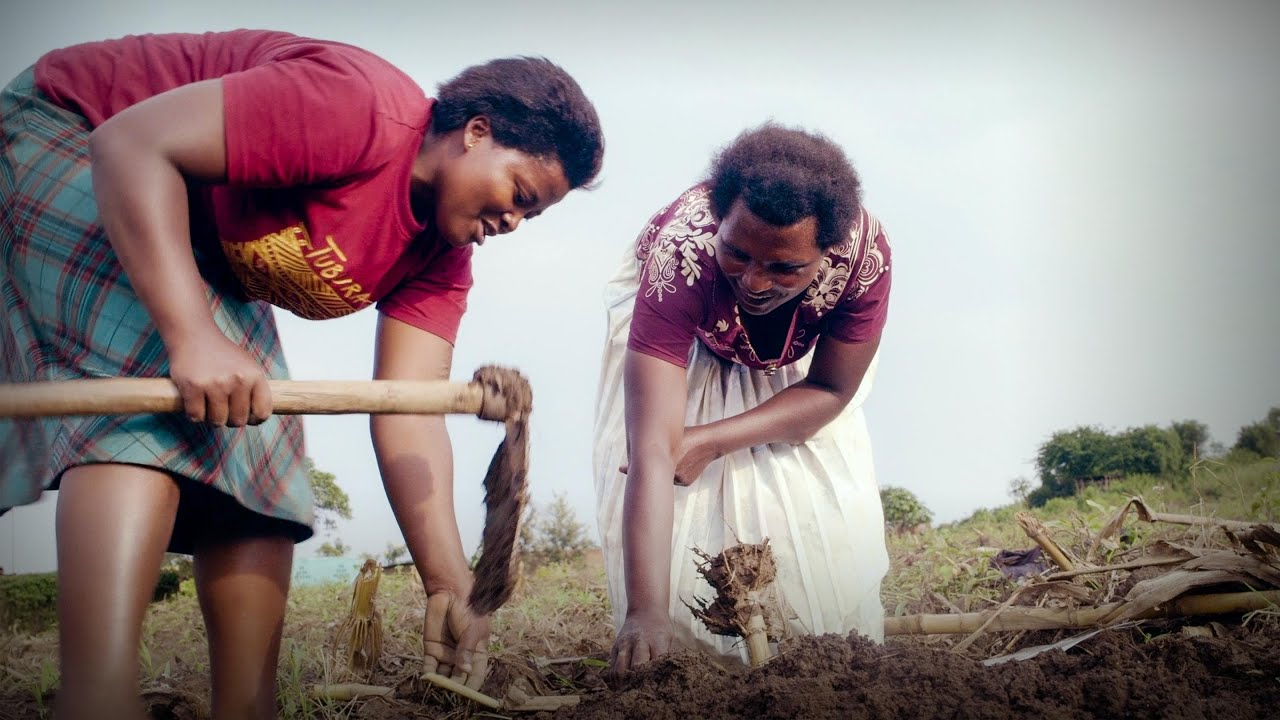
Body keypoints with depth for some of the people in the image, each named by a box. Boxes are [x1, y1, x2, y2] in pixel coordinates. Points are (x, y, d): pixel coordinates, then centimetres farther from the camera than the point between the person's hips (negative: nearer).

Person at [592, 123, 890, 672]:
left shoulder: (863, 253, -38)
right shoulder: (681, 257, -45)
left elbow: (830, 391, -20)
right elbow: (652, 454, -50)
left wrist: (712, 441, -31)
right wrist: (647, 614, -57)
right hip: (680, 332, -1)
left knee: (822, 493, -7)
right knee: (677, 501, -13)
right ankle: (690, 653, 10)